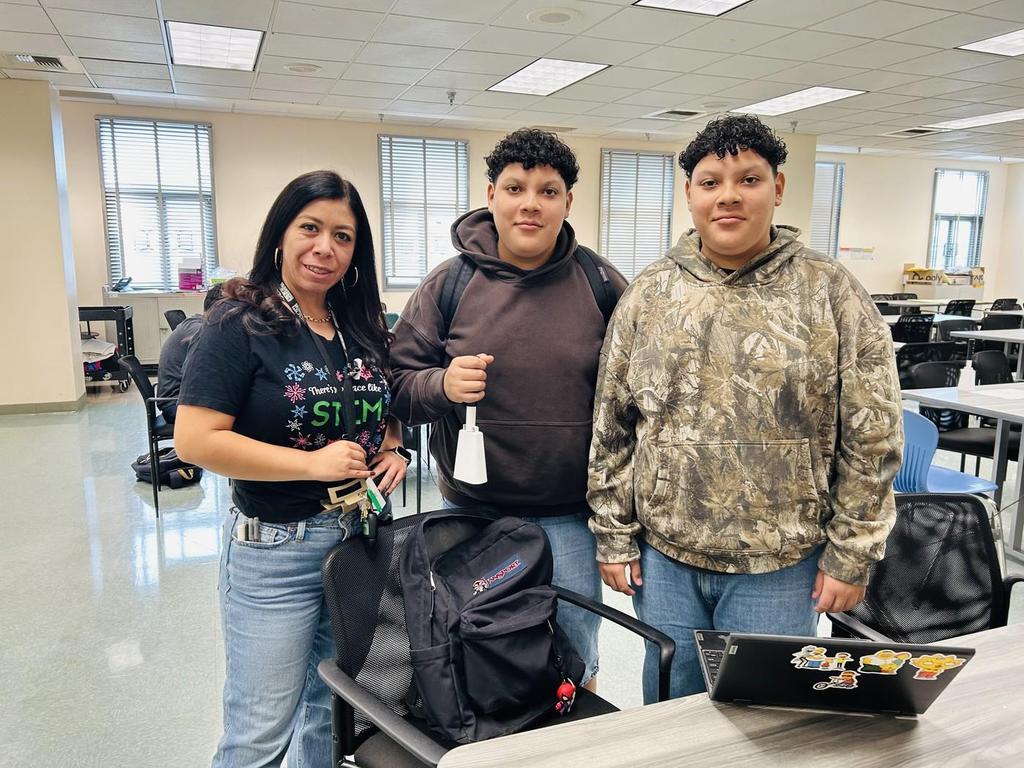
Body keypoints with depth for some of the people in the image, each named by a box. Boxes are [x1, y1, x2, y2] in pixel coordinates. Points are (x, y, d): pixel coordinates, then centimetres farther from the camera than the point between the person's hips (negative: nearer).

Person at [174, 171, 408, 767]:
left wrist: (392, 452, -2)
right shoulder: (242, 323, -11)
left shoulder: (362, 326, 7)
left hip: (361, 539, 6)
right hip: (274, 551, -6)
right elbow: (195, 440, -18)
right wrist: (311, 462, -22)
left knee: (332, 710, 21)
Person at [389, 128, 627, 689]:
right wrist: (441, 385, -21)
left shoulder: (602, 285, -2)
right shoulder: (449, 284, -3)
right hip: (472, 512, 1)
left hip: (571, 517, 0)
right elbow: (398, 386, 1)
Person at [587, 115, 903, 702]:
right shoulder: (650, 294, 0)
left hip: (780, 565, -2)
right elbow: (613, 425, 3)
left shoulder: (831, 292, -6)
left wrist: (851, 555, -4)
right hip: (664, 556, 3)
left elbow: (873, 437, -4)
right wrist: (615, 537, 3)